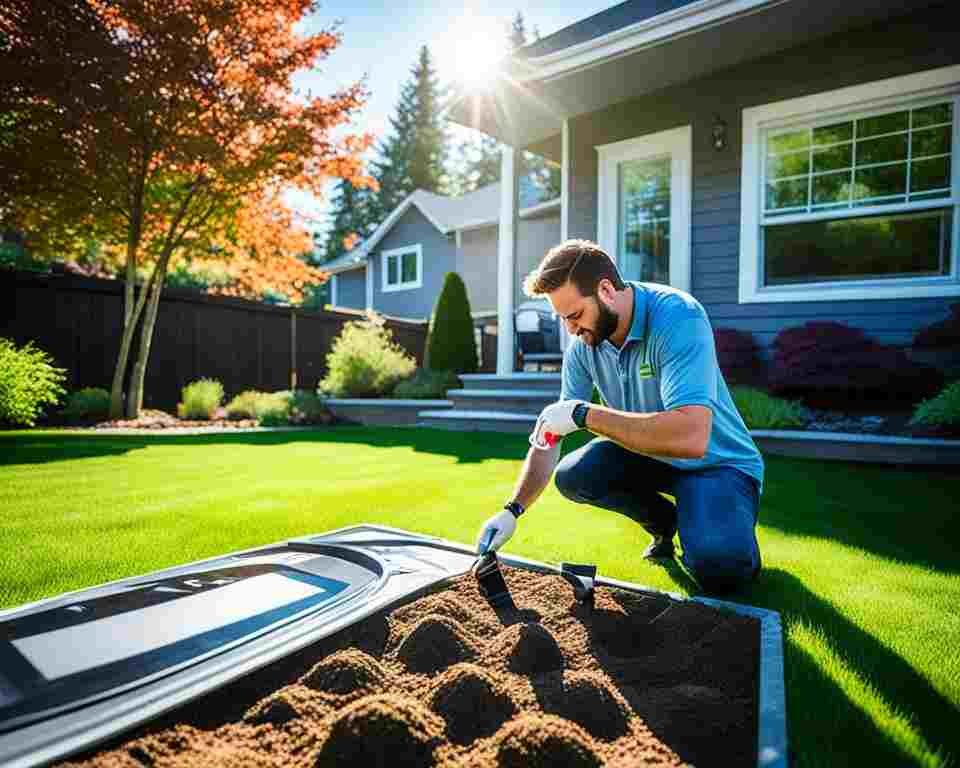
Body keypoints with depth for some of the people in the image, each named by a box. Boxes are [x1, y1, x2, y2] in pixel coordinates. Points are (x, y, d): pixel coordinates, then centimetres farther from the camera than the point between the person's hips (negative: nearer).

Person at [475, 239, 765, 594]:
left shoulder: (678, 317, -29)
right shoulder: (583, 343, -10)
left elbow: (692, 437, -42)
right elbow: (550, 432, -4)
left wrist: (584, 413, -38)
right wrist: (513, 510, -12)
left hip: (717, 460, -6)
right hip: (649, 453, 6)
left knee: (718, 569, -29)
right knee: (571, 476, -16)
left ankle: (727, 532, 10)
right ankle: (663, 522, 12)